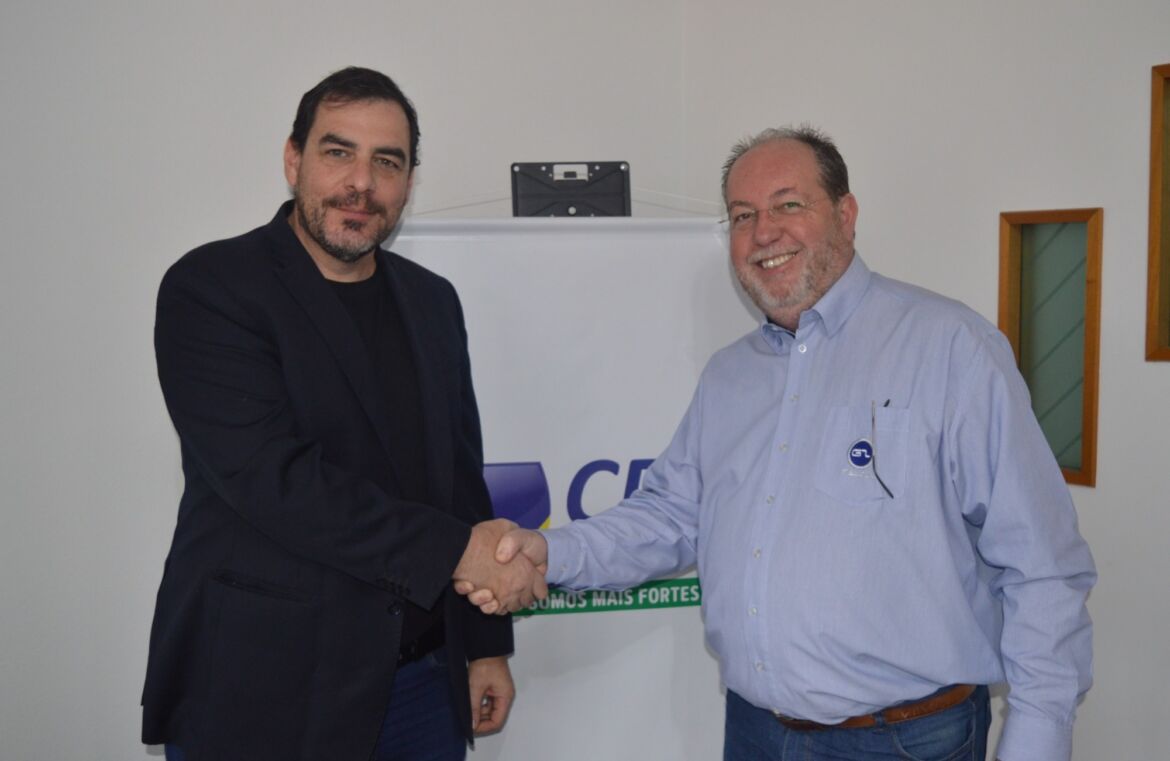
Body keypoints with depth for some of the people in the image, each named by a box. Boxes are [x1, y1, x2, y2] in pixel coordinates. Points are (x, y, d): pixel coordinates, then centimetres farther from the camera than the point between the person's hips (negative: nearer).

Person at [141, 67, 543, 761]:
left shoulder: (433, 300, 9)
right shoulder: (210, 288, -9)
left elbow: (462, 475, 11)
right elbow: (272, 475, -21)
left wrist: (487, 644, 11)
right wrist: (454, 549, -21)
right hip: (262, 698, -5)